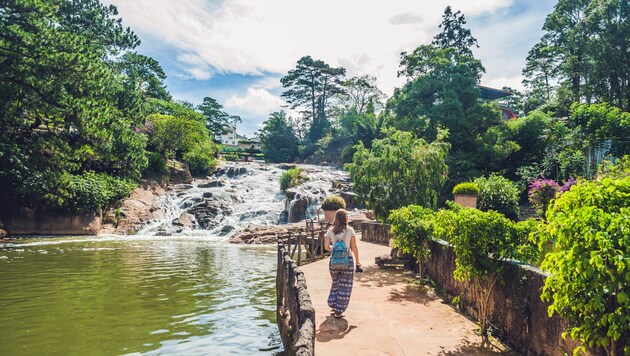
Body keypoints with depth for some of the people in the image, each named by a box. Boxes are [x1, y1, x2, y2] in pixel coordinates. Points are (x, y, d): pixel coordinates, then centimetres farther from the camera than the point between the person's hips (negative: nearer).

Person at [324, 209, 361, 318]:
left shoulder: (330, 231, -1)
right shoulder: (350, 230, -8)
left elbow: (326, 247, -1)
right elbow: (354, 248, -7)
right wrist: (357, 262, 2)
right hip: (347, 260, -3)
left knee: (335, 283, 23)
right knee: (345, 286, 8)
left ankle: (333, 305, 32)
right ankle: (338, 311, 11)